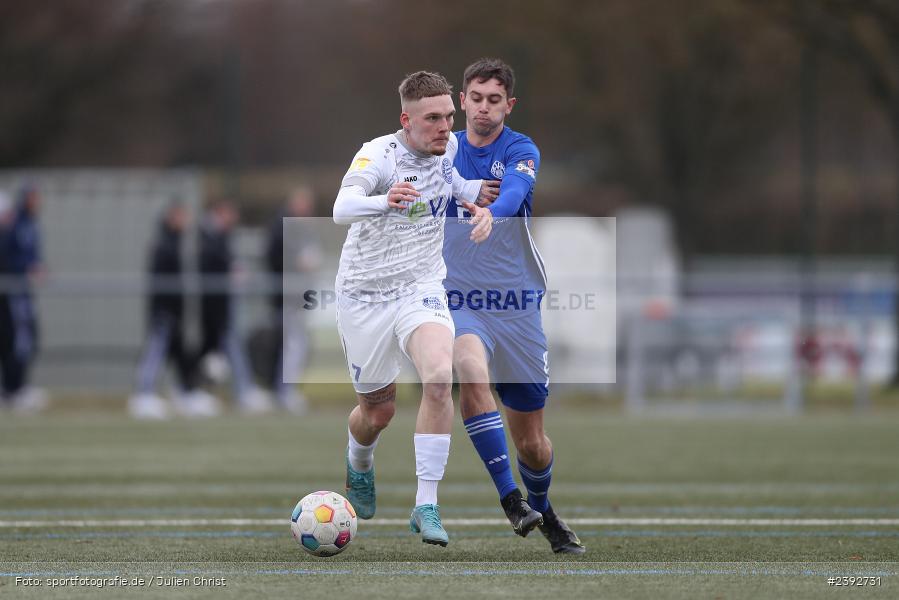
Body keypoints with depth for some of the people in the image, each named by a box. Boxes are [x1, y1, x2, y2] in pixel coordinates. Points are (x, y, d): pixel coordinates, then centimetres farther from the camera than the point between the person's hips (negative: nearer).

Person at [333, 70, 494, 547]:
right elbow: (342, 209, -38)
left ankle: (427, 507, -21)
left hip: (420, 291, 2)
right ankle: (358, 465, 49)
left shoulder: (450, 147, -4)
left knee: (439, 378, -26)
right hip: (363, 297, -2)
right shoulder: (377, 155, -20)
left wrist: (481, 205, -5)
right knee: (377, 410, 10)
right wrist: (384, 201, -60)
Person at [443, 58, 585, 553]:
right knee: (472, 373, -34)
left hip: (517, 304, -1)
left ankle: (542, 511, 38)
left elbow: (515, 189, -30)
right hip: (459, 301, 1)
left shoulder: (521, 151, -7)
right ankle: (510, 498, -33)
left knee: (531, 440, 6)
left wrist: (490, 214, -50)